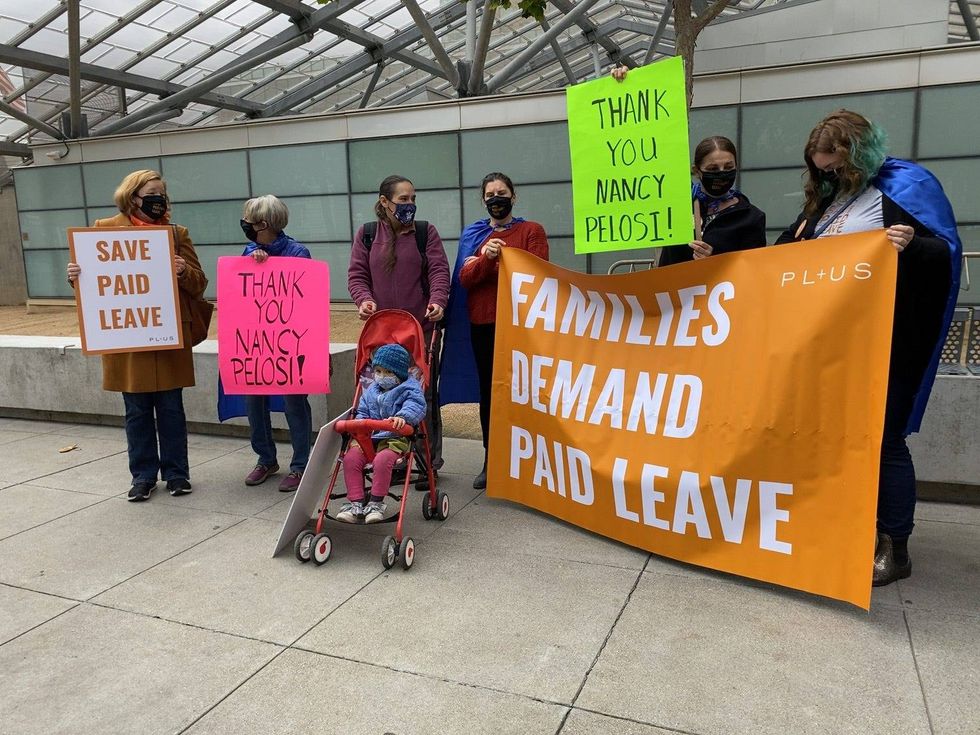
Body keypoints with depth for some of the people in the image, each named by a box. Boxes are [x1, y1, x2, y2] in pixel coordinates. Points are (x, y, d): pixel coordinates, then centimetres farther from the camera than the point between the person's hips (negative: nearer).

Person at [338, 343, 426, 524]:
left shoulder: (409, 388, -1)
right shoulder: (372, 390, 19)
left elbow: (416, 406, -19)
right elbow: (362, 412, 26)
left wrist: (402, 416, -39)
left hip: (396, 438, -6)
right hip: (369, 437, 6)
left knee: (382, 460, -34)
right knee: (350, 458, -18)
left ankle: (376, 503, -17)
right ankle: (356, 503, -12)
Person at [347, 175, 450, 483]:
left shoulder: (426, 232, 6)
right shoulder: (366, 234, 9)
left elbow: (439, 270, -2)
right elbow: (357, 274, 6)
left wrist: (437, 300, -20)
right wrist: (364, 299, -14)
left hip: (423, 327, -1)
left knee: (424, 394, 3)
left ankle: (428, 462, 14)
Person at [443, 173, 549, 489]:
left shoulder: (532, 231, 4)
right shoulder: (472, 234, 12)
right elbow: (464, 279, -1)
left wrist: (487, 268, -10)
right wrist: (485, 259, -20)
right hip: (483, 324, 3)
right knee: (488, 391, 8)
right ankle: (491, 461, 17)